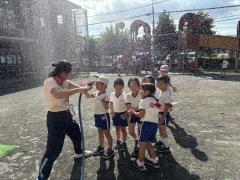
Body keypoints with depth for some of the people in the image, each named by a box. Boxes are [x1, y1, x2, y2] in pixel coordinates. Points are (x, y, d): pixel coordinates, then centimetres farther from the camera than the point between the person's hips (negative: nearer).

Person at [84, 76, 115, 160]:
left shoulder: (105, 95, -20)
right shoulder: (96, 93, 3)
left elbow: (106, 107, -23)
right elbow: (88, 96, 16)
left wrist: (103, 101, -40)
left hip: (103, 116, -8)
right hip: (97, 115, 8)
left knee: (107, 133, 3)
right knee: (100, 132, 21)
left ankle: (110, 150, 15)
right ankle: (101, 147, 37)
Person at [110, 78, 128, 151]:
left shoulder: (124, 95, -17)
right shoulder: (112, 95, -3)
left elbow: (127, 105, -13)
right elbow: (111, 104, 8)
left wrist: (126, 114, -16)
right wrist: (112, 112, 1)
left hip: (122, 113, -5)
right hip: (115, 113, 5)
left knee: (123, 128, 5)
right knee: (117, 128, 17)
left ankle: (124, 143, 19)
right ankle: (118, 141, 32)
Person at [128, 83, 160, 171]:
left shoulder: (143, 101, -5)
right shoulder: (155, 101, 15)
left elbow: (141, 115, -13)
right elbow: (157, 112, 13)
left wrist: (133, 112, 4)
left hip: (146, 123, -7)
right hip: (155, 124, 7)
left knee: (142, 144, 4)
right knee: (148, 143, 22)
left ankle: (140, 163, 13)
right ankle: (154, 160, 28)